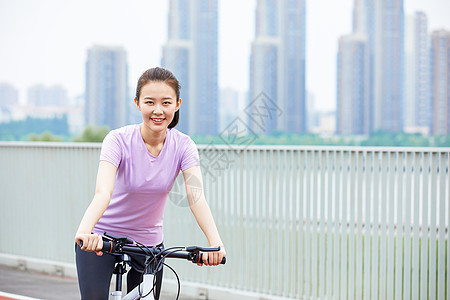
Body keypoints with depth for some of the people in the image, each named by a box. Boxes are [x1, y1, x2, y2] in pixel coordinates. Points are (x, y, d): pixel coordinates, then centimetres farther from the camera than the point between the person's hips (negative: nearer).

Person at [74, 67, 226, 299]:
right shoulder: (119, 140, -20)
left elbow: (196, 197, -25)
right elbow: (103, 191, -35)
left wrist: (215, 242, -42)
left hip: (149, 244, 3)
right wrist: (84, 231, -55)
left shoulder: (183, 146, -12)